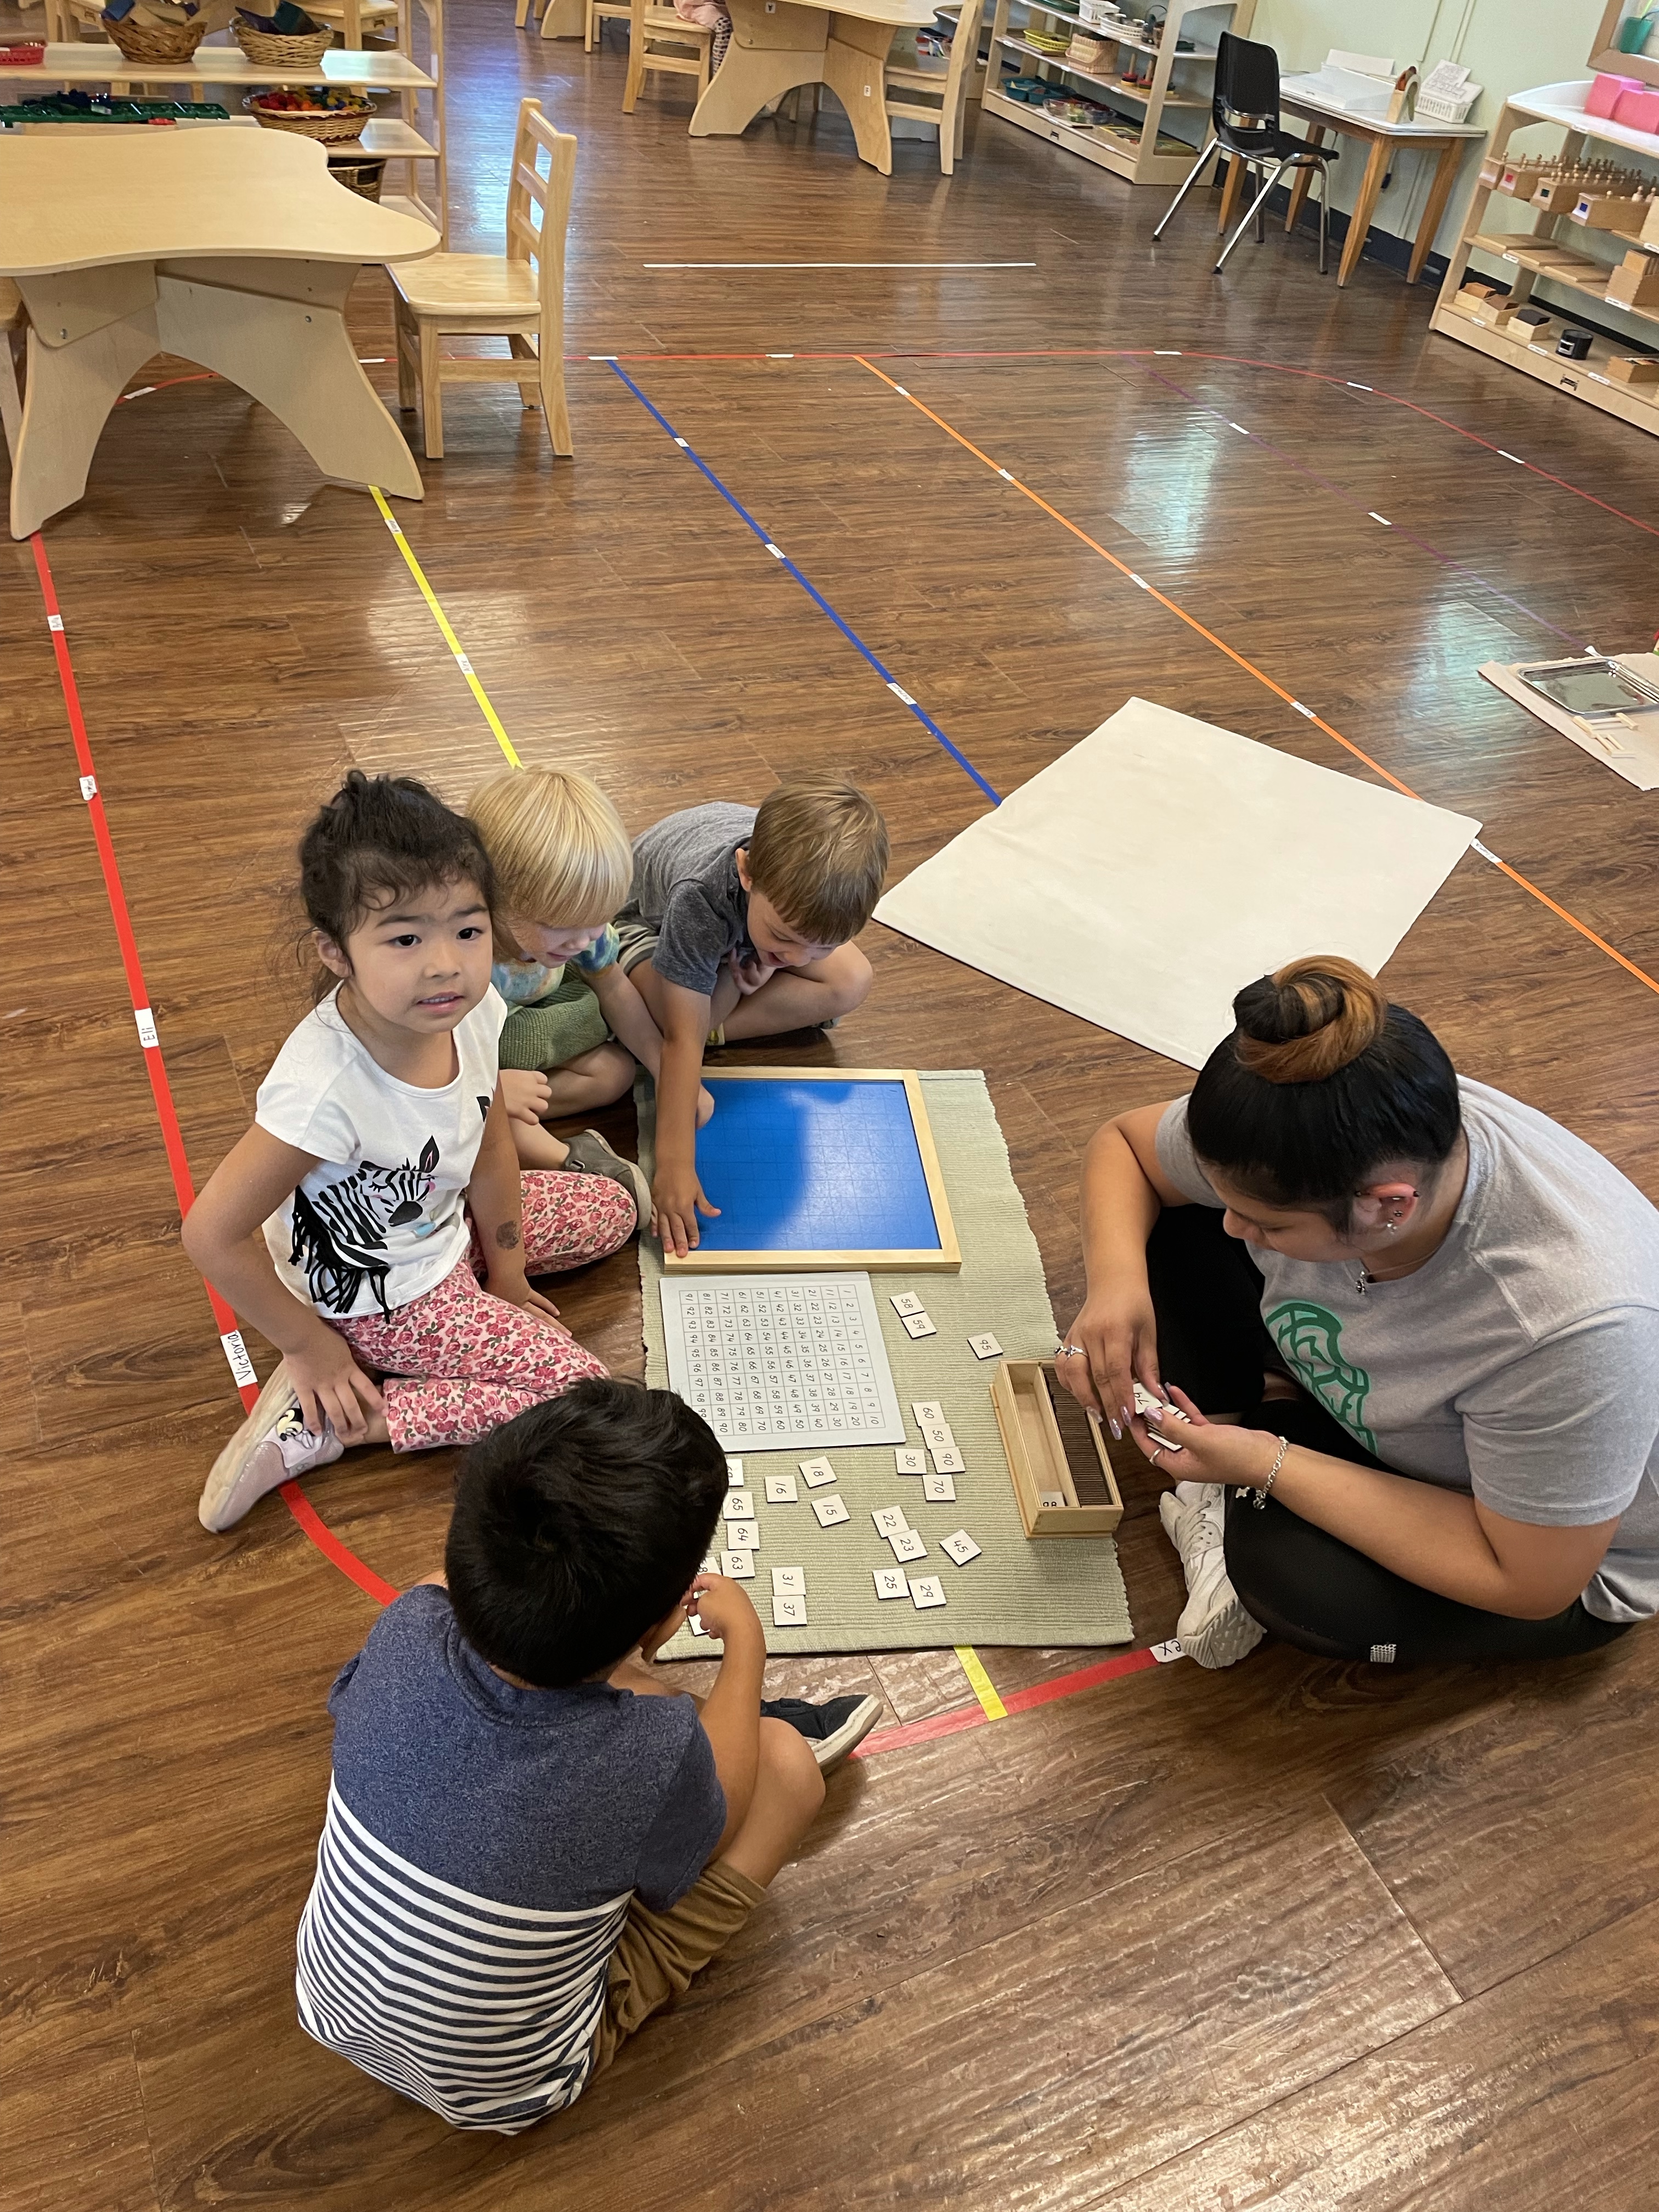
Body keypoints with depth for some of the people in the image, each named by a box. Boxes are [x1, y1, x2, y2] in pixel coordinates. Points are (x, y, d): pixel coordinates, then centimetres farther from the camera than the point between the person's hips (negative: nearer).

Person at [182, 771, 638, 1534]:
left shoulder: (471, 1009, -20)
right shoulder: (324, 1087, -40)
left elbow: (491, 1152, -3)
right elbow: (213, 1234, -31)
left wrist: (507, 1274, 6)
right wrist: (311, 1348, -18)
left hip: (445, 1221, 7)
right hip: (381, 1299, -7)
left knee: (612, 1210, 19)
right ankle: (320, 1422, -5)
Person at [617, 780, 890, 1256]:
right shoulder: (699, 899, -48)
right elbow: (682, 1041, -46)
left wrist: (771, 961, -28)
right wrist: (674, 1167, -50)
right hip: (651, 913, -4)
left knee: (851, 986, -18)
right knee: (681, 1017, -36)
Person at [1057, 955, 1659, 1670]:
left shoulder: (1574, 1321, -42)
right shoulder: (1297, 1138, -27)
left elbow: (1531, 1584, -29)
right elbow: (1121, 1141, -7)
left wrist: (1268, 1467, -31)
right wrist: (1115, 1277, -28)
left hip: (1567, 1556, -5)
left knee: (1288, 1565, -33)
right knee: (1173, 1220, -12)